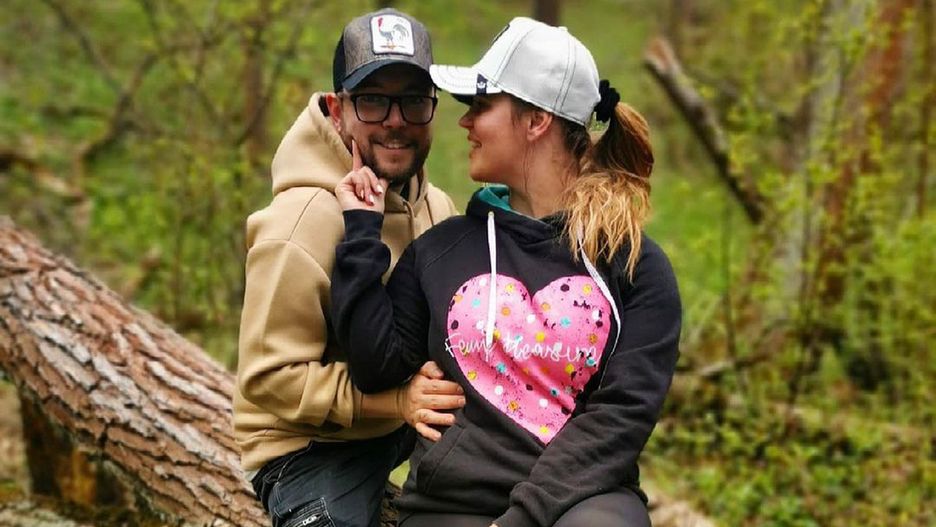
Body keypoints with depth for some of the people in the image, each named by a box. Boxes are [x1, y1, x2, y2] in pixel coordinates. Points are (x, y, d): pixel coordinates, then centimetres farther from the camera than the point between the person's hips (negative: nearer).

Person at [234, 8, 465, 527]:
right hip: (309, 446, -7)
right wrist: (399, 401, -31)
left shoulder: (437, 207, -1)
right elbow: (270, 377, -22)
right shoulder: (304, 220, -23)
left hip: (396, 429, 7)